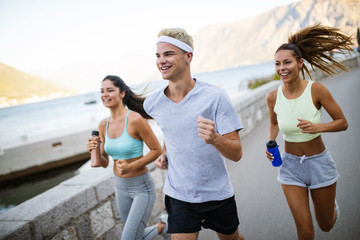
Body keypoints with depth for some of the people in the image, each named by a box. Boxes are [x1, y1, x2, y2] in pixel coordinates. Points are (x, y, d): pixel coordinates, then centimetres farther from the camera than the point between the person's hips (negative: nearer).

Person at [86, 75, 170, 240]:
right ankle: (163, 226, 45)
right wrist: (93, 151, -14)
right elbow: (104, 163, 6)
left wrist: (130, 166, -23)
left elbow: (157, 150, -14)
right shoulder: (103, 125, 0)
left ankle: (162, 225, 19)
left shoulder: (135, 119, -20)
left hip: (142, 187, -7)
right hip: (120, 187, 7)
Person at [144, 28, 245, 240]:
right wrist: (164, 154, 2)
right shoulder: (152, 104, -8)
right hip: (179, 196, 1)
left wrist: (214, 138, -38)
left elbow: (237, 154, -19)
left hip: (217, 194, -1)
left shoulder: (215, 97, -19)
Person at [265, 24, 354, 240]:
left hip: (319, 162, -1)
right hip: (291, 165, 1)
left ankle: (332, 205, 54)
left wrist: (318, 127, -27)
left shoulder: (315, 89, -17)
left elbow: (342, 122, -9)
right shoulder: (273, 97, -9)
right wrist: (270, 143, -7)